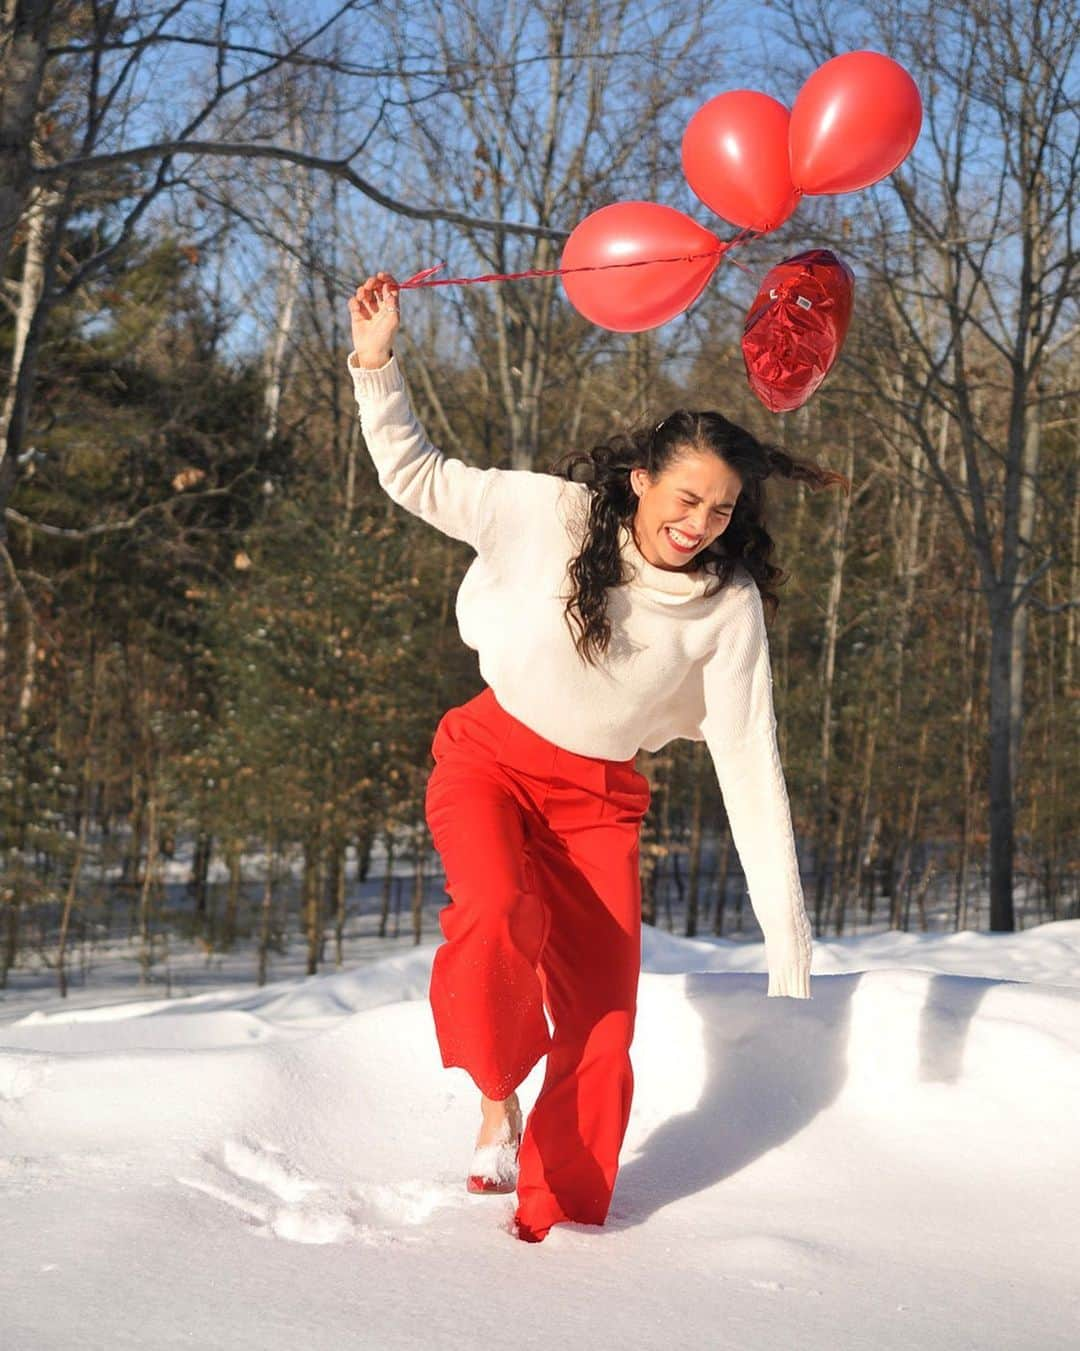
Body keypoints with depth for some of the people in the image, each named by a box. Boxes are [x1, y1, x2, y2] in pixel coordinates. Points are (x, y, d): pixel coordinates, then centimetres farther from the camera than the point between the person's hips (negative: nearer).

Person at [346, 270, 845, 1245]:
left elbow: (750, 767, -15)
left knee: (603, 1017, -5)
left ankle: (558, 1223, 12)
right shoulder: (552, 513, -17)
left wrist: (786, 923, -18)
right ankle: (497, 1097, -5)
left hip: (598, 799, 2)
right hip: (491, 761, -2)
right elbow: (415, 477, -4)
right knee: (501, 918, -32)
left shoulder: (729, 607, -14)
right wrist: (376, 363, -18)